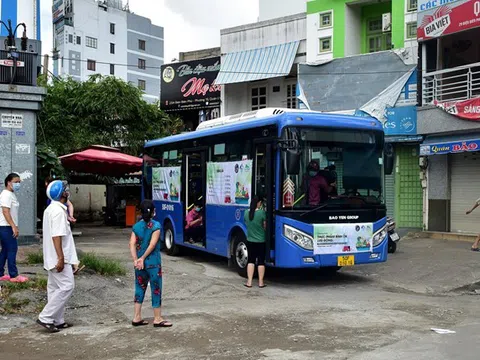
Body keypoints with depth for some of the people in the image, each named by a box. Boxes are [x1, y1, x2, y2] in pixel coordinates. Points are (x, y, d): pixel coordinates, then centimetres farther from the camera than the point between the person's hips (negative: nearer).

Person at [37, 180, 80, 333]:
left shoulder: (51, 209, 14)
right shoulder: (58, 211, -18)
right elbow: (56, 236, -23)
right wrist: (61, 258, -24)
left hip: (53, 258, 11)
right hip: (59, 258, -11)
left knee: (55, 288, 12)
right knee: (67, 287, -8)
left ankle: (58, 320, 17)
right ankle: (45, 317, -6)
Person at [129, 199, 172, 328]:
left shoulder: (136, 226, 5)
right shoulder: (156, 225, -10)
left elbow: (132, 244, -4)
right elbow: (152, 244, -17)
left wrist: (136, 260, -10)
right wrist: (142, 258, -10)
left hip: (140, 263, 5)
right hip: (153, 263, -5)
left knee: (140, 288, 14)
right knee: (156, 289, 4)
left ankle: (137, 318, 16)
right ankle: (157, 319, 10)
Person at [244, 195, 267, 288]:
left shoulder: (246, 213, -3)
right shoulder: (262, 212, -15)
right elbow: (265, 226, -5)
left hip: (250, 240, 3)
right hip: (261, 241, -3)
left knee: (251, 261, 10)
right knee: (261, 261, 6)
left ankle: (249, 282, 8)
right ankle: (261, 282, 10)